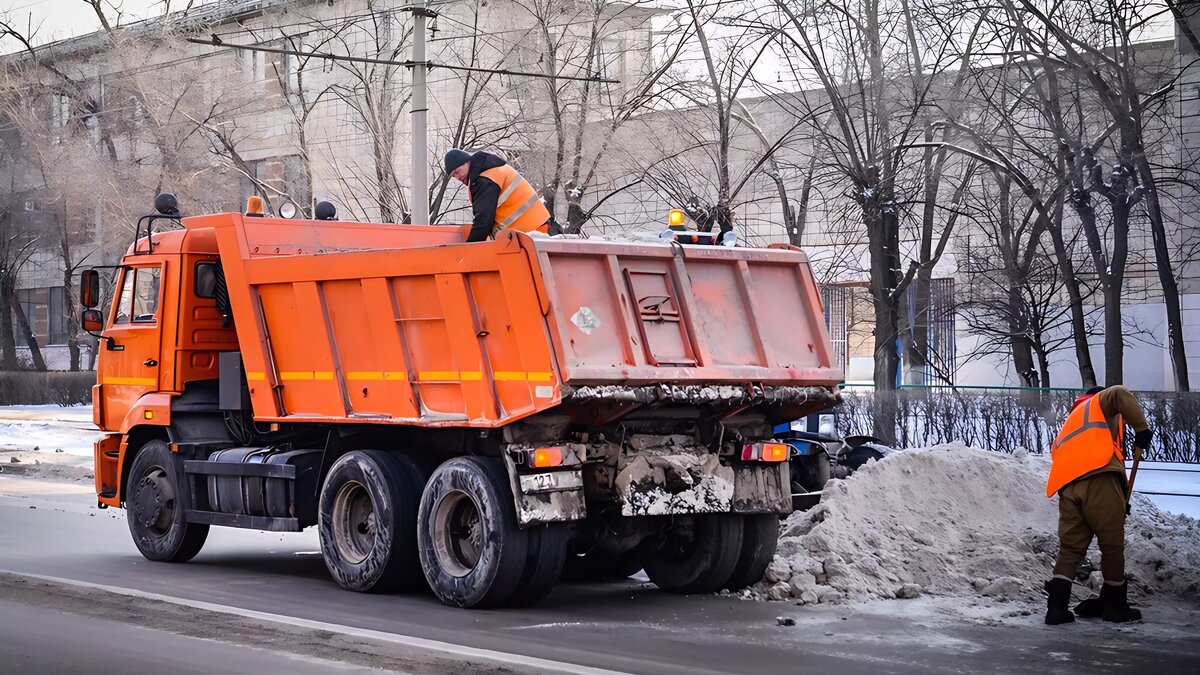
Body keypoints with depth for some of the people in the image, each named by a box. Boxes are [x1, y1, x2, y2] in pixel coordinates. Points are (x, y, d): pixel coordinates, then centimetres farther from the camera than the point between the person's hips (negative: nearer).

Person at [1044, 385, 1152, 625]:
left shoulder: (1072, 420, 40)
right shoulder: (1101, 402, 21)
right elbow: (1120, 395, -5)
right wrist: (1142, 428, -2)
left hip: (1067, 485, 6)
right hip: (1098, 477, -6)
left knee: (1070, 547, 8)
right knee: (1112, 544, 5)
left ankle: (1057, 606, -6)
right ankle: (1115, 605, 12)